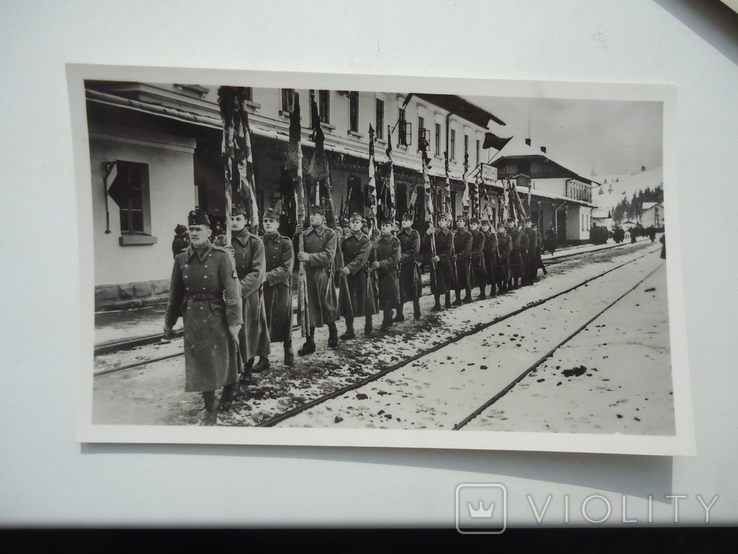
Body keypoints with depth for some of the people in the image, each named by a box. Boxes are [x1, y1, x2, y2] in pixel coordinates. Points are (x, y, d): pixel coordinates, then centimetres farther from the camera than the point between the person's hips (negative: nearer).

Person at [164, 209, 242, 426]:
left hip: (216, 316, -4)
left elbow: (232, 291, -14)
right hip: (193, 317, 4)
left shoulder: (221, 257, -11)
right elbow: (176, 293, 10)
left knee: (222, 357, 12)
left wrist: (234, 321, -19)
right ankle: (210, 410, 19)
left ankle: (229, 389, 43)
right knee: (200, 363, 7)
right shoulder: (181, 259, 3)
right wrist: (169, 322, 13)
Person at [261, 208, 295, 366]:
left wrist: (267, 276, -22)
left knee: (284, 321, 6)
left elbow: (286, 268, -11)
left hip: (281, 288, -2)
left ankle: (288, 353, 23)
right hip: (262, 288, 2)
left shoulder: (285, 243, -1)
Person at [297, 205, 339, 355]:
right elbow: (297, 250, 7)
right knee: (309, 309, 4)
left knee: (327, 306, 10)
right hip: (307, 274, 3)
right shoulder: (305, 233, 9)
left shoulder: (329, 234, -2)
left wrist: (309, 257, -23)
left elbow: (329, 255, -13)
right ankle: (309, 342, 11)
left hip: (323, 274, -3)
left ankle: (333, 335, 33)